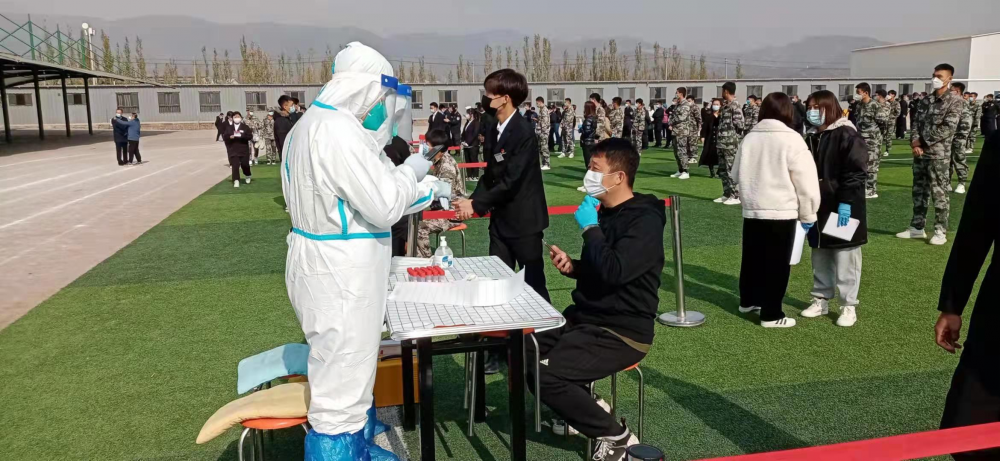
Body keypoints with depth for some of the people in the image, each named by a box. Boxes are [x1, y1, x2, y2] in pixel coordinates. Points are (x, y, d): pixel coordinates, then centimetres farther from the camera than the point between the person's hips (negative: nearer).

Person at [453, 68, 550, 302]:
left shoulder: (523, 132, -19)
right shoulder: (497, 129, 9)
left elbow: (511, 181, -22)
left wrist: (477, 205, -17)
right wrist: (473, 200, -3)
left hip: (523, 220, -8)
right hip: (501, 219, 8)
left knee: (532, 282, 3)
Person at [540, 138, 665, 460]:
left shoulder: (645, 220, -17)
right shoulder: (605, 212, 9)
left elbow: (614, 272, -32)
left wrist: (590, 227, -19)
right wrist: (572, 267, 2)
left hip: (623, 332, -9)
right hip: (585, 319, 9)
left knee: (545, 376, -22)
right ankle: (586, 408, 16)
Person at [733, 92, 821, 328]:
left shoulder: (749, 137, 6)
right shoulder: (791, 139, -10)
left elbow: (738, 173, 14)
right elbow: (805, 180, -9)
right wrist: (808, 214, 2)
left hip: (752, 209, 6)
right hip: (781, 211, -6)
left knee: (752, 258, 18)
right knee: (777, 264, 1)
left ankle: (748, 301, 33)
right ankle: (771, 315, 6)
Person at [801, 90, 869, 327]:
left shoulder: (847, 135, -11)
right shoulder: (811, 137, 11)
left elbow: (856, 172, -15)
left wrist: (846, 202, -20)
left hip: (842, 208, -7)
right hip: (818, 208, 7)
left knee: (845, 258, 1)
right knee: (820, 257, 14)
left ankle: (849, 306, 10)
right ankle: (821, 300, 25)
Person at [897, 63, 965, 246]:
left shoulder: (955, 101, -5)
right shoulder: (926, 100, 13)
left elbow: (948, 128, -14)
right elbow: (916, 122, 8)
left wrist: (925, 143, -13)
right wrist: (915, 142, -9)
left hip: (939, 154, -6)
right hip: (920, 153, 6)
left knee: (939, 193, -2)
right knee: (919, 191, 11)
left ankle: (941, 231, 5)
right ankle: (917, 227, 20)